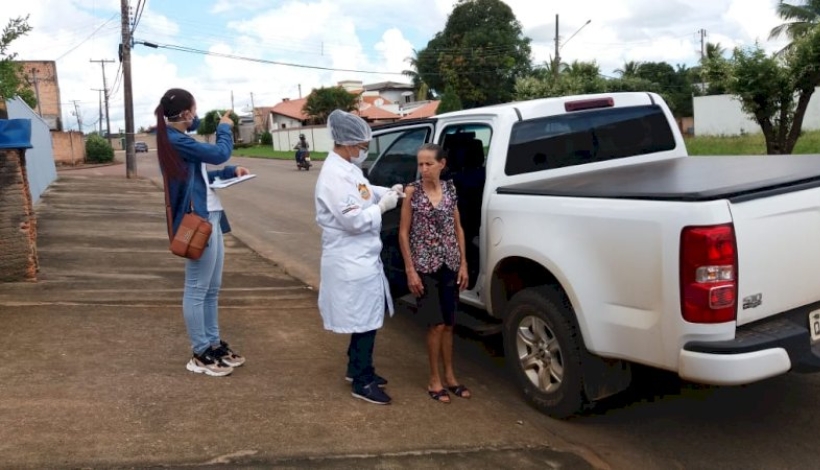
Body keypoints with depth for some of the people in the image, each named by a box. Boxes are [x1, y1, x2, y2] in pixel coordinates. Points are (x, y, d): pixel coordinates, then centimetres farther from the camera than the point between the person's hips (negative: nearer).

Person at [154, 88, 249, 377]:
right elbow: (219, 153, -15)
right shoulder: (174, 140, -16)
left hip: (209, 217, 10)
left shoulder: (179, 138, 15)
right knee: (198, 289, -2)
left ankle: (213, 343, 24)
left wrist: (231, 172, 6)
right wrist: (224, 128, 4)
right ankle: (200, 354, 8)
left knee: (212, 288, 15)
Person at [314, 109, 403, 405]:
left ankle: (356, 368, 34)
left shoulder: (348, 168, 8)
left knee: (365, 318, 19)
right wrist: (382, 206, -15)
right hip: (351, 262, -10)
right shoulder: (335, 176, -23)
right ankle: (362, 382, 13)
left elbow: (363, 192, 23)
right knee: (365, 320, -1)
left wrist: (387, 192, 6)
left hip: (362, 257, 10)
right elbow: (354, 220, -26)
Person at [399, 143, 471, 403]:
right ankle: (434, 379, 16)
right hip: (424, 266, -4)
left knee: (448, 324, 11)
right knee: (436, 324, 0)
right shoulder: (412, 191, -8)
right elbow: (403, 233, -7)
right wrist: (410, 270, -11)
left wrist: (463, 264, 4)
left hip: (450, 265, 4)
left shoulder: (450, 189, 3)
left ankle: (449, 376, 26)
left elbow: (458, 228, 8)